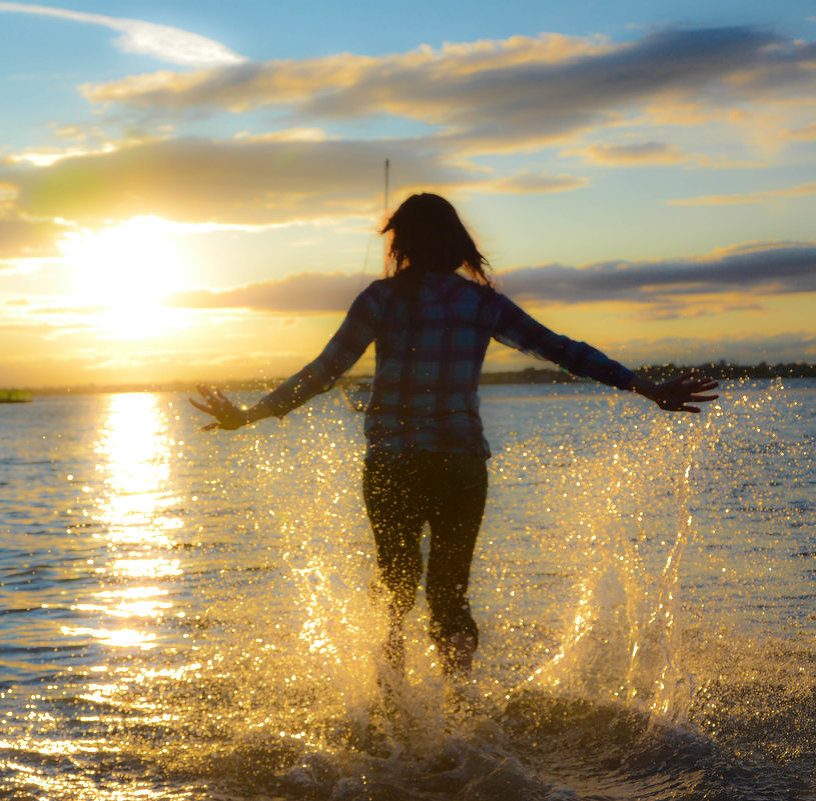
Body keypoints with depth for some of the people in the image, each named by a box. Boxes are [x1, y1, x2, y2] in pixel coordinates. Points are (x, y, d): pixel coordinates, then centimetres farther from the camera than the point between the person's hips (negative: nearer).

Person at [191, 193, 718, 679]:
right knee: (450, 594, 12)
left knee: (395, 587, 17)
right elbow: (564, 351, 5)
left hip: (391, 465, -1)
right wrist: (651, 390, 10)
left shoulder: (383, 298, -4)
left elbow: (325, 370, -5)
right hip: (462, 464, 1)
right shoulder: (484, 303, 4)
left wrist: (249, 415, 4)